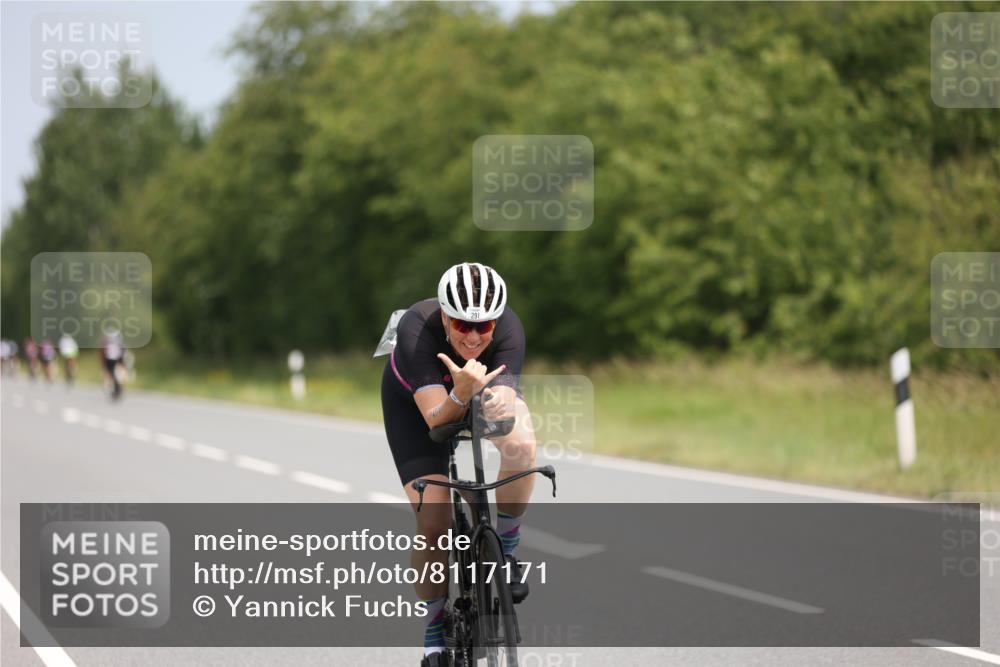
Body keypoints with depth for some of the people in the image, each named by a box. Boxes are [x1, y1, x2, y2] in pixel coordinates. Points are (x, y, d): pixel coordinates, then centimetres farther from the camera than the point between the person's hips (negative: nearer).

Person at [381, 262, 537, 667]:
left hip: (488, 384, 1)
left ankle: (504, 550, -10)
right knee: (433, 522, -14)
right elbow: (437, 419, -40)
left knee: (520, 444, -33)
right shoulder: (416, 330, -38)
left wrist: (499, 407, -59)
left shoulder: (509, 329, -33)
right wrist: (461, 394, -59)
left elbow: (504, 403, -37)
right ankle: (435, 629, 7)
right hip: (414, 400, -1)